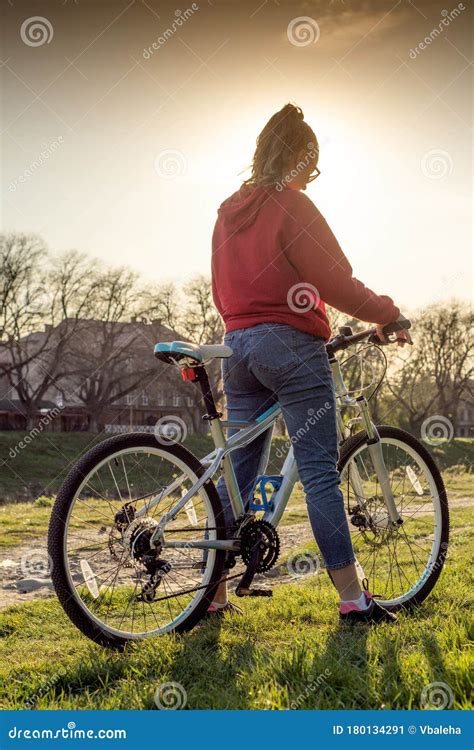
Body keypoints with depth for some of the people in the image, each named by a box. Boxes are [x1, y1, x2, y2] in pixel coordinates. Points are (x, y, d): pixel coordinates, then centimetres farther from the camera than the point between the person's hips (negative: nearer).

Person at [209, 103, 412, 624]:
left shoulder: (229, 212, 17)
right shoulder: (291, 206, -8)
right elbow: (335, 280, -12)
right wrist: (388, 313, 0)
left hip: (238, 345, 8)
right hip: (290, 344, -8)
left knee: (238, 470, 10)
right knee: (319, 472, -6)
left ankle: (214, 593, 14)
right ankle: (352, 597, -1)